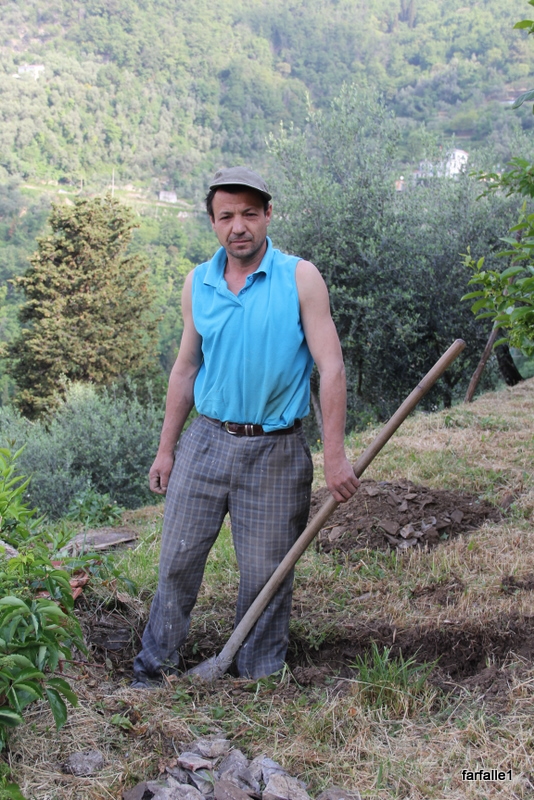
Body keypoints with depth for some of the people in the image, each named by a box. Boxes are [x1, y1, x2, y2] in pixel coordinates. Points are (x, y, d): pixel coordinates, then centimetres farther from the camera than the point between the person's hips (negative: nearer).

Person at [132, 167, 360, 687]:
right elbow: (186, 369, 13)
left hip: (276, 453, -3)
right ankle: (155, 665, 25)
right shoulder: (197, 284, 6)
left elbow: (331, 369, -9)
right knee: (177, 560, 8)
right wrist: (166, 449, 12)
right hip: (206, 442, 3)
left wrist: (335, 456, -14)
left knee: (266, 574, 6)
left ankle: (260, 681, 23)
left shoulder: (300, 278, -6)